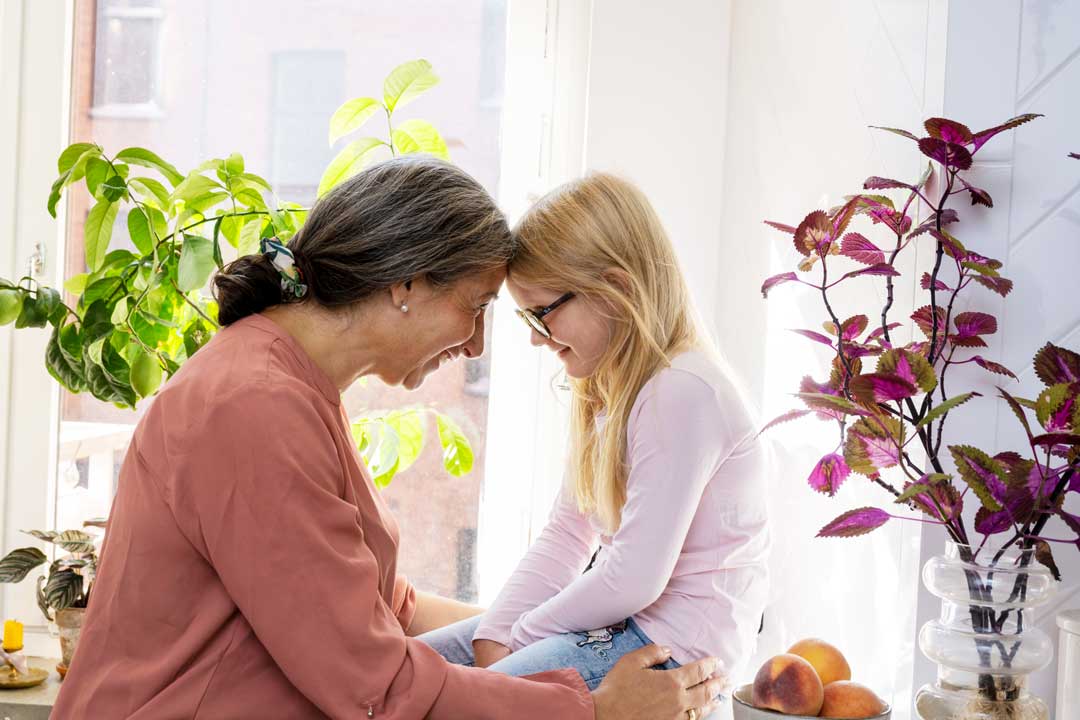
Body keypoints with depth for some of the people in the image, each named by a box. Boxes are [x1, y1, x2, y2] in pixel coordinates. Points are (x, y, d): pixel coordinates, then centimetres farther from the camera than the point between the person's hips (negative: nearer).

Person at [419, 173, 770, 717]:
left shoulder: (683, 392, -22)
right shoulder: (605, 388, 10)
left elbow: (634, 578, -24)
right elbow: (567, 533, 9)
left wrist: (519, 635, -11)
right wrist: (494, 635, -3)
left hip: (677, 640, -10)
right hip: (623, 618, 10)